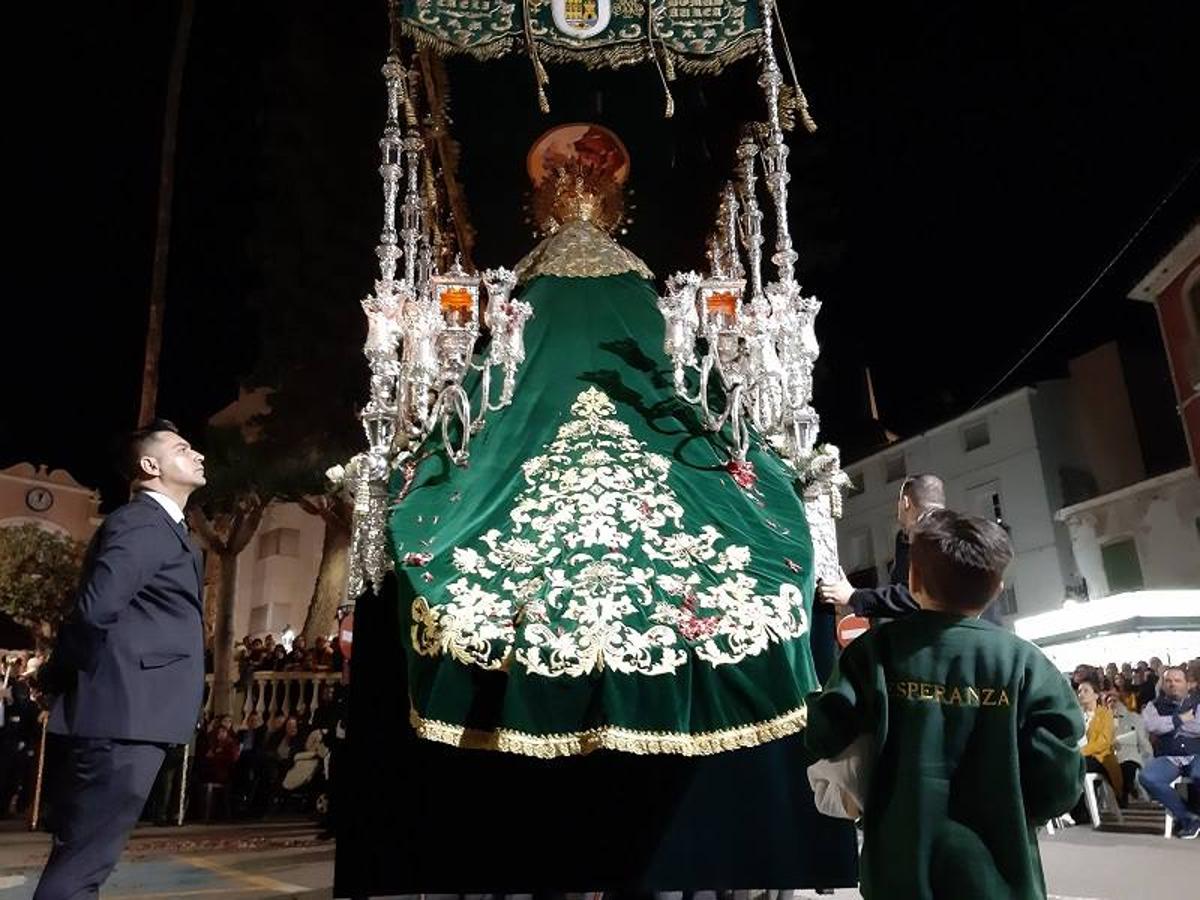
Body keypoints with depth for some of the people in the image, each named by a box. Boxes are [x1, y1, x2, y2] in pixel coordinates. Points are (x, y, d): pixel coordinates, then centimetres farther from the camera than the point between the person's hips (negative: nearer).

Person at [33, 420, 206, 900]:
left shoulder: (164, 528, 20)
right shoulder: (142, 522, -12)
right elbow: (97, 606, -23)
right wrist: (58, 675, -8)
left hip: (128, 714, 10)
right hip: (122, 715, -10)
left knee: (79, 860, 15)